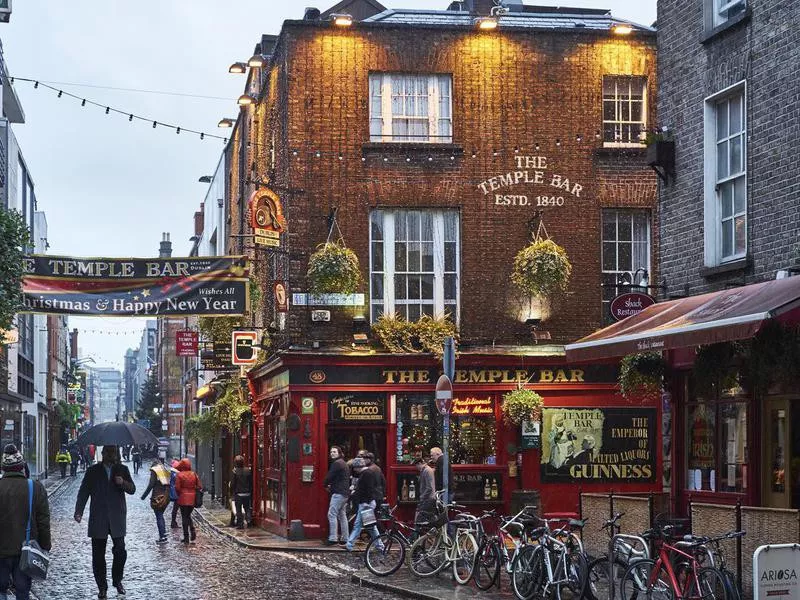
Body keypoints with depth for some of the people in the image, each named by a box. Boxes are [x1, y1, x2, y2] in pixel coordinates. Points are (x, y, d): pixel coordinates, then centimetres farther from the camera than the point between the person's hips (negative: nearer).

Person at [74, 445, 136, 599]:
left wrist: (123, 483, -16)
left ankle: (117, 581, 11)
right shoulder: (93, 471, 7)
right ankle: (102, 587, 13)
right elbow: (83, 492, 4)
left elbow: (132, 489, 6)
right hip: (98, 520, 0)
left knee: (120, 551, -10)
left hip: (117, 518, 0)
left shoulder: (122, 470, 10)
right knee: (98, 555, 3)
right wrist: (79, 511, -9)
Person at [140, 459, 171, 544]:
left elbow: (151, 485, -13)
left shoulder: (154, 471, -6)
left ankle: (162, 537, -5)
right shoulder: (165, 470, 13)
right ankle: (164, 533, 17)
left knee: (159, 517, -3)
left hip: (158, 497, -7)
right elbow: (169, 483, 12)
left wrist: (144, 495, -6)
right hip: (166, 496, 7)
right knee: (161, 515, 20)